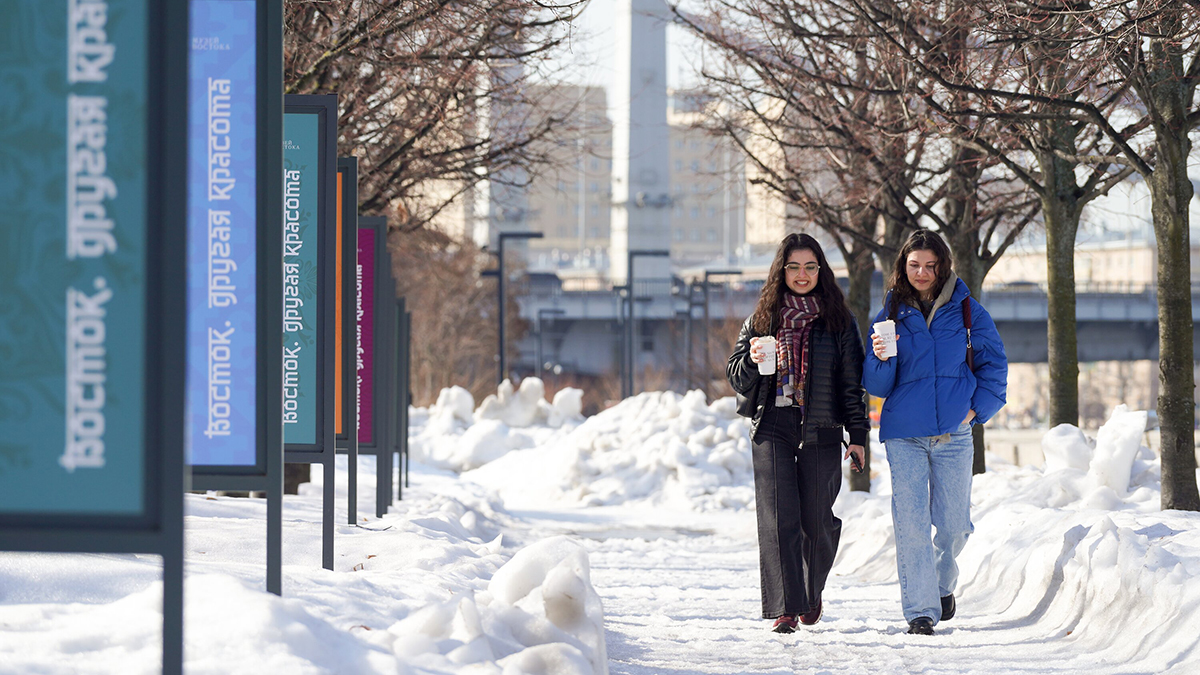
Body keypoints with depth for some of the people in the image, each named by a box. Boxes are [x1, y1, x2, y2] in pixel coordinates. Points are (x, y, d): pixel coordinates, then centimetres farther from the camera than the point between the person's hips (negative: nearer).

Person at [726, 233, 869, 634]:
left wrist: (858, 434, 0)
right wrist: (753, 360, -9)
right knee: (779, 518, -10)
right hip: (773, 428, 0)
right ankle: (785, 607, -11)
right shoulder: (762, 320, 11)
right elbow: (736, 376, 13)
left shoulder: (838, 321, 7)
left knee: (817, 519, 4)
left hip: (820, 433, 0)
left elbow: (852, 382, 7)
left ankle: (812, 592, 29)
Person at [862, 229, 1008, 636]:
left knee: (954, 525, 4)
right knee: (911, 524, -8)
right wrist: (881, 358, -15)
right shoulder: (891, 314, 6)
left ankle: (942, 585, 32)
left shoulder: (966, 311, 5)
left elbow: (994, 363, 12)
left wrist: (978, 408, -1)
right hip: (905, 436, 0)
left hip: (954, 434, 0)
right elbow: (878, 386, 6)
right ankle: (920, 610, -4)